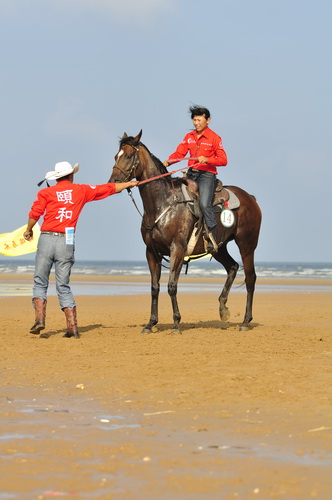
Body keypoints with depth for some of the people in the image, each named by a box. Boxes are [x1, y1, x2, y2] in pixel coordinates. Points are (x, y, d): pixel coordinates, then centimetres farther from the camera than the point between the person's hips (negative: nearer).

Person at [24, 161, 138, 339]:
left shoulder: (46, 192, 6)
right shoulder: (82, 190, 13)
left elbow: (35, 213, -6)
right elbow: (108, 188, 23)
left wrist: (28, 230, 13)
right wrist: (129, 183, 37)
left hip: (46, 239, -1)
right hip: (66, 242, 1)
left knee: (40, 283, 8)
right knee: (63, 287, 8)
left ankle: (39, 319, -9)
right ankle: (72, 327, 2)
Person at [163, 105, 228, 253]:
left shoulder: (214, 138, -3)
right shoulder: (189, 137, 12)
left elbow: (223, 160, -5)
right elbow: (179, 153, 5)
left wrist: (207, 159, -21)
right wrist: (168, 161, -15)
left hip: (207, 174, -7)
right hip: (191, 174, 7)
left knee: (204, 204, -24)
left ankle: (212, 238, -21)